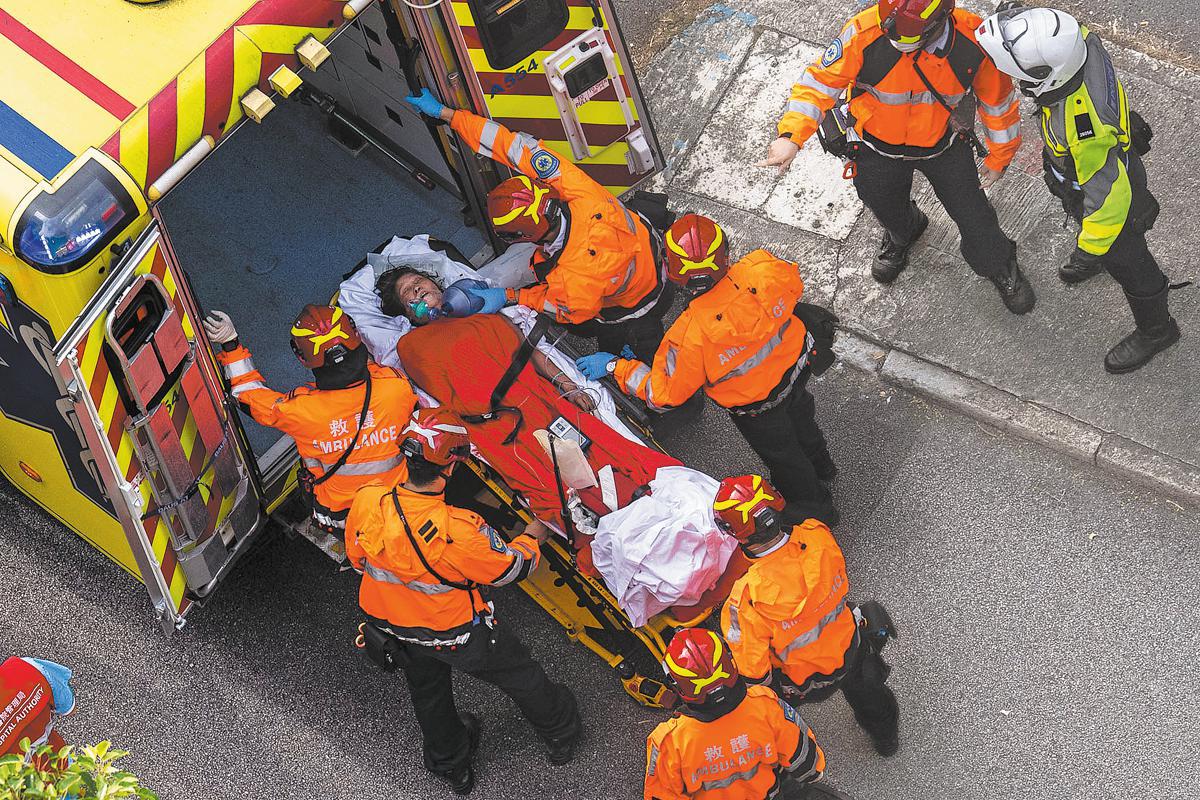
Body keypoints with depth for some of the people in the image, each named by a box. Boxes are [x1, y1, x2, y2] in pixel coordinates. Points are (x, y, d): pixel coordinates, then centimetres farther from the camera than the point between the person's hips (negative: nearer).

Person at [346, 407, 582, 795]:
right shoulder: (458, 532, -40)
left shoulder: (366, 502, -27)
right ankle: (560, 733, 52)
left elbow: (358, 557, -5)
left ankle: (451, 766, 58)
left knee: (428, 695, 32)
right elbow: (510, 569, -21)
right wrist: (533, 538, 1)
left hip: (393, 629, 5)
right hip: (459, 633, -4)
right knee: (519, 675, 25)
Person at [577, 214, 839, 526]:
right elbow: (795, 284, -6)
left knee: (780, 454, 27)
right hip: (797, 366, 4)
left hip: (758, 408, -4)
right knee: (800, 418, 37)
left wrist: (615, 366, -16)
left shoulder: (689, 335, -42)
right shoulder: (763, 269, -32)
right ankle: (820, 464, 68)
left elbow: (662, 395, -26)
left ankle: (815, 507, 54)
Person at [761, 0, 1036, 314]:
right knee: (887, 209, 27)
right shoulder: (864, 33, -36)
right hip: (879, 146, 0)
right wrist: (791, 136, -39)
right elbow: (820, 81, -25)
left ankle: (1002, 269, 45)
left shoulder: (973, 40, -30)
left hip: (943, 144, 0)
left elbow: (997, 98, -12)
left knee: (973, 214, 12)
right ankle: (901, 236, 65)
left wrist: (999, 157, 2)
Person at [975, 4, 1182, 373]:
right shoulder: (1080, 40, -30)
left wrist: (1090, 249, -23)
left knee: (1126, 261, 20)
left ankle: (1155, 330, 47)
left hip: (1108, 187, -7)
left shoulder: (1082, 132, -49)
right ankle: (1105, 256, 71)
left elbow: (1108, 195, -35)